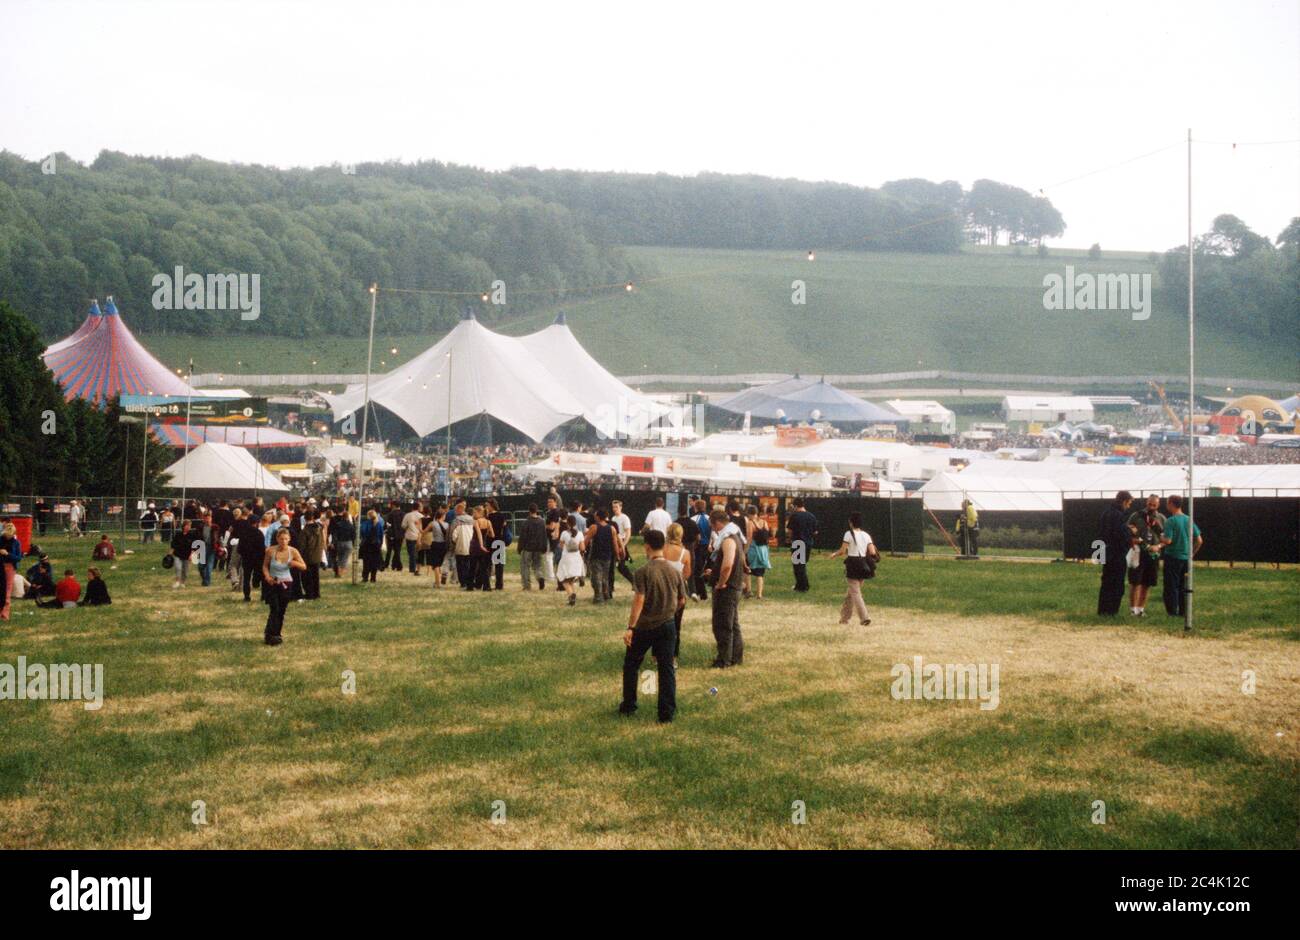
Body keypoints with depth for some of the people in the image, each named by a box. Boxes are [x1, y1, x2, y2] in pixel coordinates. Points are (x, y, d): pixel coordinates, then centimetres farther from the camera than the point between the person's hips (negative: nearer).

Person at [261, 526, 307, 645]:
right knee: (275, 609, -13)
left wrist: (295, 563, -22)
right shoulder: (271, 551, -12)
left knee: (282, 611, 6)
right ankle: (269, 636, -10)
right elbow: (265, 566, 2)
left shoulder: (293, 551, -8)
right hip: (273, 583, -2)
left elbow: (304, 567, -2)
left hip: (286, 584, 2)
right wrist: (267, 576, -16)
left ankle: (277, 635, 20)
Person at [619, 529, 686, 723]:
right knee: (667, 669, 6)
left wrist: (630, 627, -20)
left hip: (645, 627, -3)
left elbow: (639, 600, -21)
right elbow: (682, 601, 8)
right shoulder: (675, 572, 0)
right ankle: (667, 713, 4)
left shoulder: (643, 572, -15)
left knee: (631, 664, 16)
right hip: (668, 625, 3)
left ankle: (628, 706, 22)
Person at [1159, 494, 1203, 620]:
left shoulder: (1171, 521, -14)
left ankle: (1172, 612, 0)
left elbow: (1168, 540, -21)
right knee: (1183, 586, 14)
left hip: (1173, 557, -6)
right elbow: (1199, 541, 6)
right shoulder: (1189, 520, 5)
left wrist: (1161, 539, 0)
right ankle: (1183, 611, 15)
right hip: (1186, 558, 6)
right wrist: (1192, 553, 16)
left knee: (1171, 586, 1)